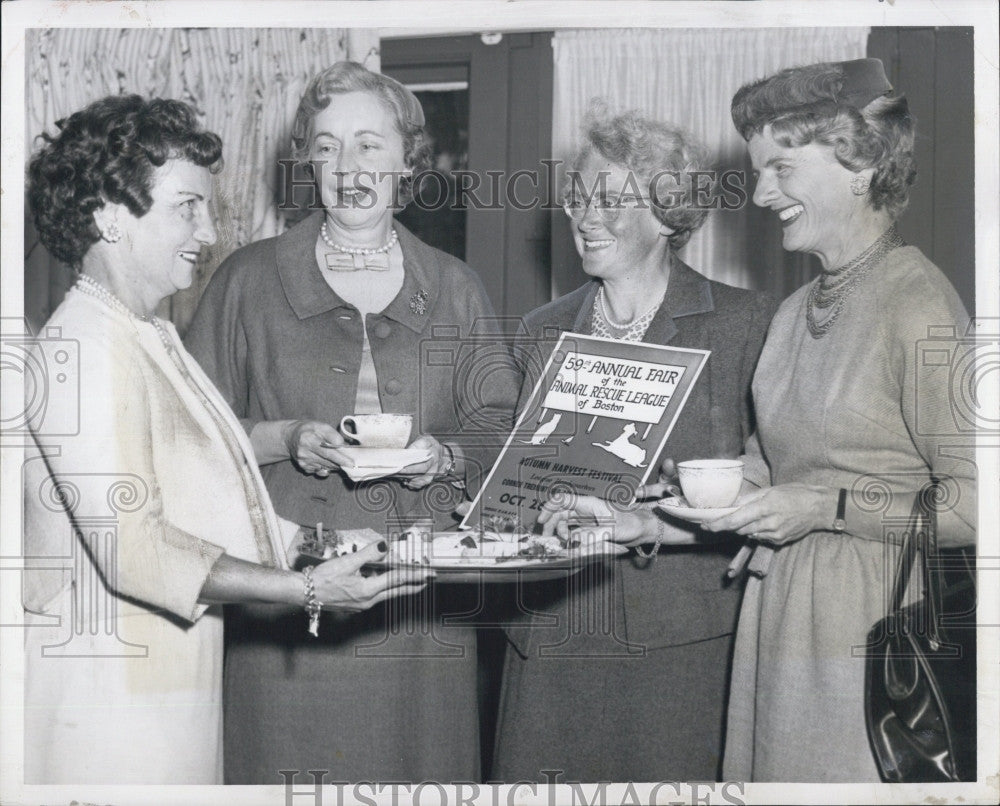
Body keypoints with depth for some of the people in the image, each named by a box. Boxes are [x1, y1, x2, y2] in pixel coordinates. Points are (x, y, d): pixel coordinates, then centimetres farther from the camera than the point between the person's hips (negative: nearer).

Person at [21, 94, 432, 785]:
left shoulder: (155, 340, 16)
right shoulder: (86, 348, -17)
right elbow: (134, 550, -23)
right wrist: (304, 589, -24)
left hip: (169, 677, 9)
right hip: (109, 696, -9)